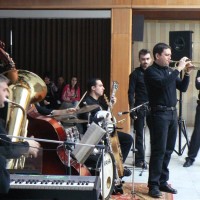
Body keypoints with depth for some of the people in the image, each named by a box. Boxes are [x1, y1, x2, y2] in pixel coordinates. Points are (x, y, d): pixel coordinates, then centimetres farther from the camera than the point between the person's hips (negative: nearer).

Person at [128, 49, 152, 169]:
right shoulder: (135, 74, 0)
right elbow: (131, 93, -4)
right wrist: (132, 109, -12)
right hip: (140, 108, -3)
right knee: (139, 135, 4)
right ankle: (140, 160, 11)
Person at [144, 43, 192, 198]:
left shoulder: (169, 70, 15)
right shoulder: (151, 71, -7)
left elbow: (183, 88, 14)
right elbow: (163, 83, -24)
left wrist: (187, 73, -1)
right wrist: (178, 69, -20)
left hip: (172, 112, 7)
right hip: (160, 113, -7)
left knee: (168, 150, 10)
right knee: (159, 150, -7)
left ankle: (163, 181, 19)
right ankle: (153, 185, 0)